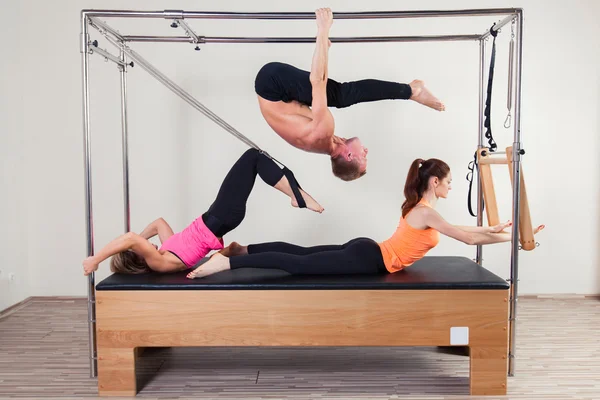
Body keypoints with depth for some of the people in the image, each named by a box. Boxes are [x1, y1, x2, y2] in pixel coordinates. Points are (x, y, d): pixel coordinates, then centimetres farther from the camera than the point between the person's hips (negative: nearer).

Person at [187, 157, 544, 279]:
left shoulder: (421, 207, 18)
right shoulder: (426, 211, -12)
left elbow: (459, 229, 31)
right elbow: (468, 239, -11)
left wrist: (493, 228, 32)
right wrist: (514, 238, -1)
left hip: (365, 250, 9)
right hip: (368, 259, -9)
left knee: (301, 252, 10)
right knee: (298, 265, -15)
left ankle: (242, 249, 12)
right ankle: (227, 263, -17)